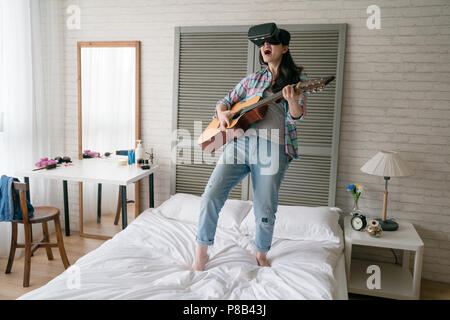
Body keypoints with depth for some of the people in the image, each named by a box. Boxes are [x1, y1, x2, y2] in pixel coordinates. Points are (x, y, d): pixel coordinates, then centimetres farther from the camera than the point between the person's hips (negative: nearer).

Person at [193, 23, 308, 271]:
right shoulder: (252, 79, 18)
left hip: (272, 150, -2)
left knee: (265, 210, 2)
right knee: (211, 197, -8)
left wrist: (292, 100, -25)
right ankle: (202, 253, 7)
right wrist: (223, 113, -4)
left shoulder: (297, 79, 9)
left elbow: (297, 116, -2)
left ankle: (261, 254, 28)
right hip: (239, 143, 3)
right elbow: (225, 101, 20)